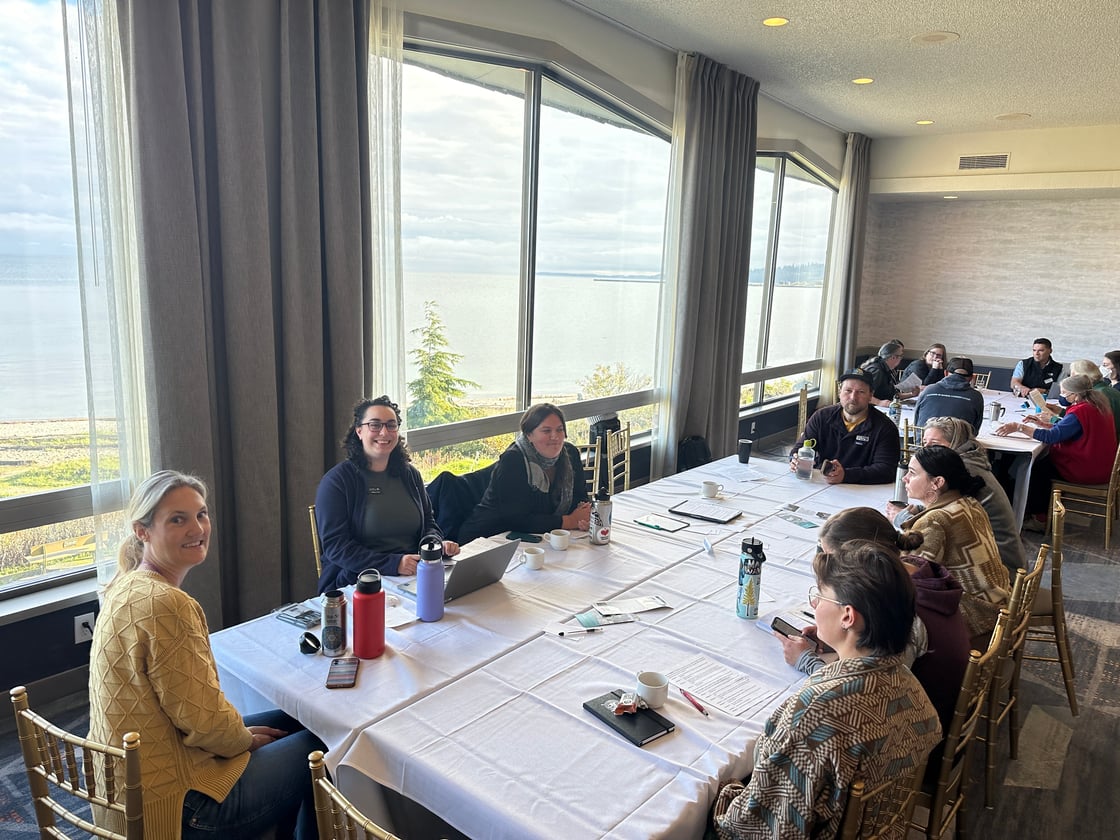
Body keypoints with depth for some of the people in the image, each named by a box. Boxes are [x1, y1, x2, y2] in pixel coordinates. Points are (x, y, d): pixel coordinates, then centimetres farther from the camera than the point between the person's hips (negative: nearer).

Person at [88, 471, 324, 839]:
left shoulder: (127, 586, 2)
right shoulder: (165, 604, -29)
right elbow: (204, 719, -24)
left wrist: (238, 727, 7)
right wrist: (247, 739, -5)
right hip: (172, 805, -9)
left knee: (287, 722, 22)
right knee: (317, 747, 7)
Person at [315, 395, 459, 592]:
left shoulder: (410, 474, 15)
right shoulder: (337, 480, -3)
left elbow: (428, 522, 22)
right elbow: (335, 546, -11)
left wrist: (438, 543, -3)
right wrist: (393, 563, -22)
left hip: (413, 577, 5)